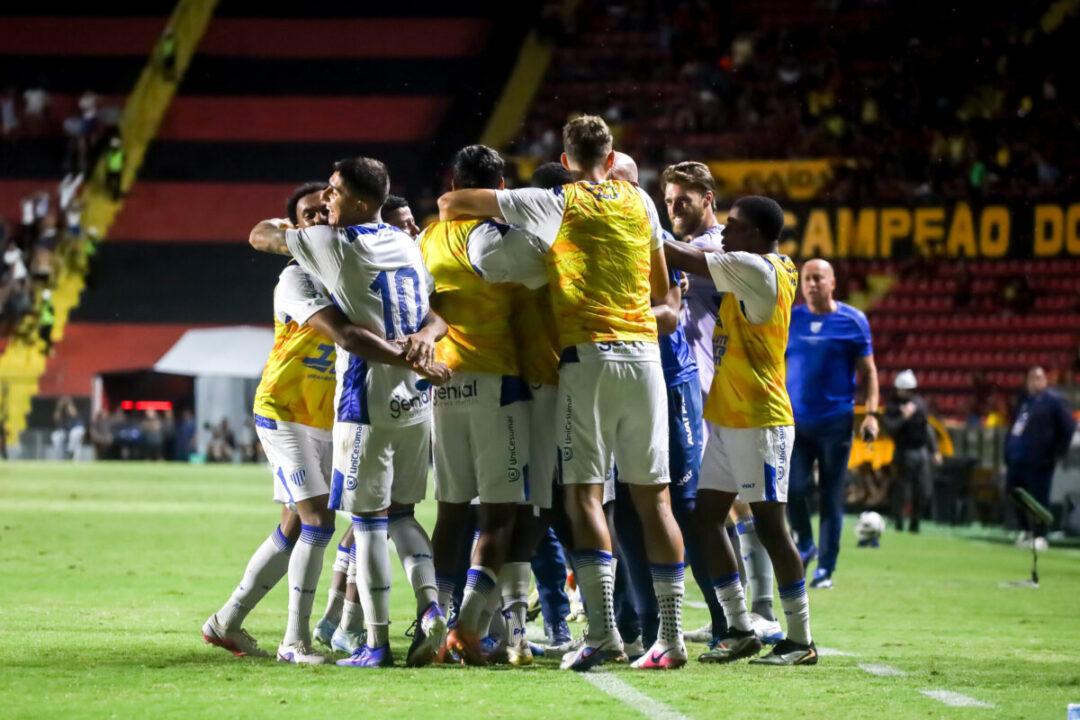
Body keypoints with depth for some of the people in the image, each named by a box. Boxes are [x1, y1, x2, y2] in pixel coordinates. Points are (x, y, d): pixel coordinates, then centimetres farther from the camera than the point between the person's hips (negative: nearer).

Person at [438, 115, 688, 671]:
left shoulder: (557, 203, 1)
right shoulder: (639, 201, 12)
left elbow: (451, 202, 2)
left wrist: (450, 215, 23)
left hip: (588, 357, -4)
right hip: (644, 353, 4)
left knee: (585, 494, -4)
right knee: (653, 496, 5)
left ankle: (602, 629, -17)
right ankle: (671, 635, 3)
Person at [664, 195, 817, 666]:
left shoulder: (757, 269, -14)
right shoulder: (756, 270, 13)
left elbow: (682, 258, -12)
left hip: (759, 422, -10)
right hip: (726, 418, 10)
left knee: (769, 525, -6)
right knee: (707, 516, 8)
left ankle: (801, 640, -1)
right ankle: (739, 631, 14)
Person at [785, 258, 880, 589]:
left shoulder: (853, 321, 1)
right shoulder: (789, 320, 7)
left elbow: (868, 371, 4)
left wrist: (871, 413, -5)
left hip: (836, 421, -2)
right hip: (795, 420, 2)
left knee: (832, 496, 0)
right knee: (793, 488, -7)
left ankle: (825, 568, 6)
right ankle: (804, 544, 20)